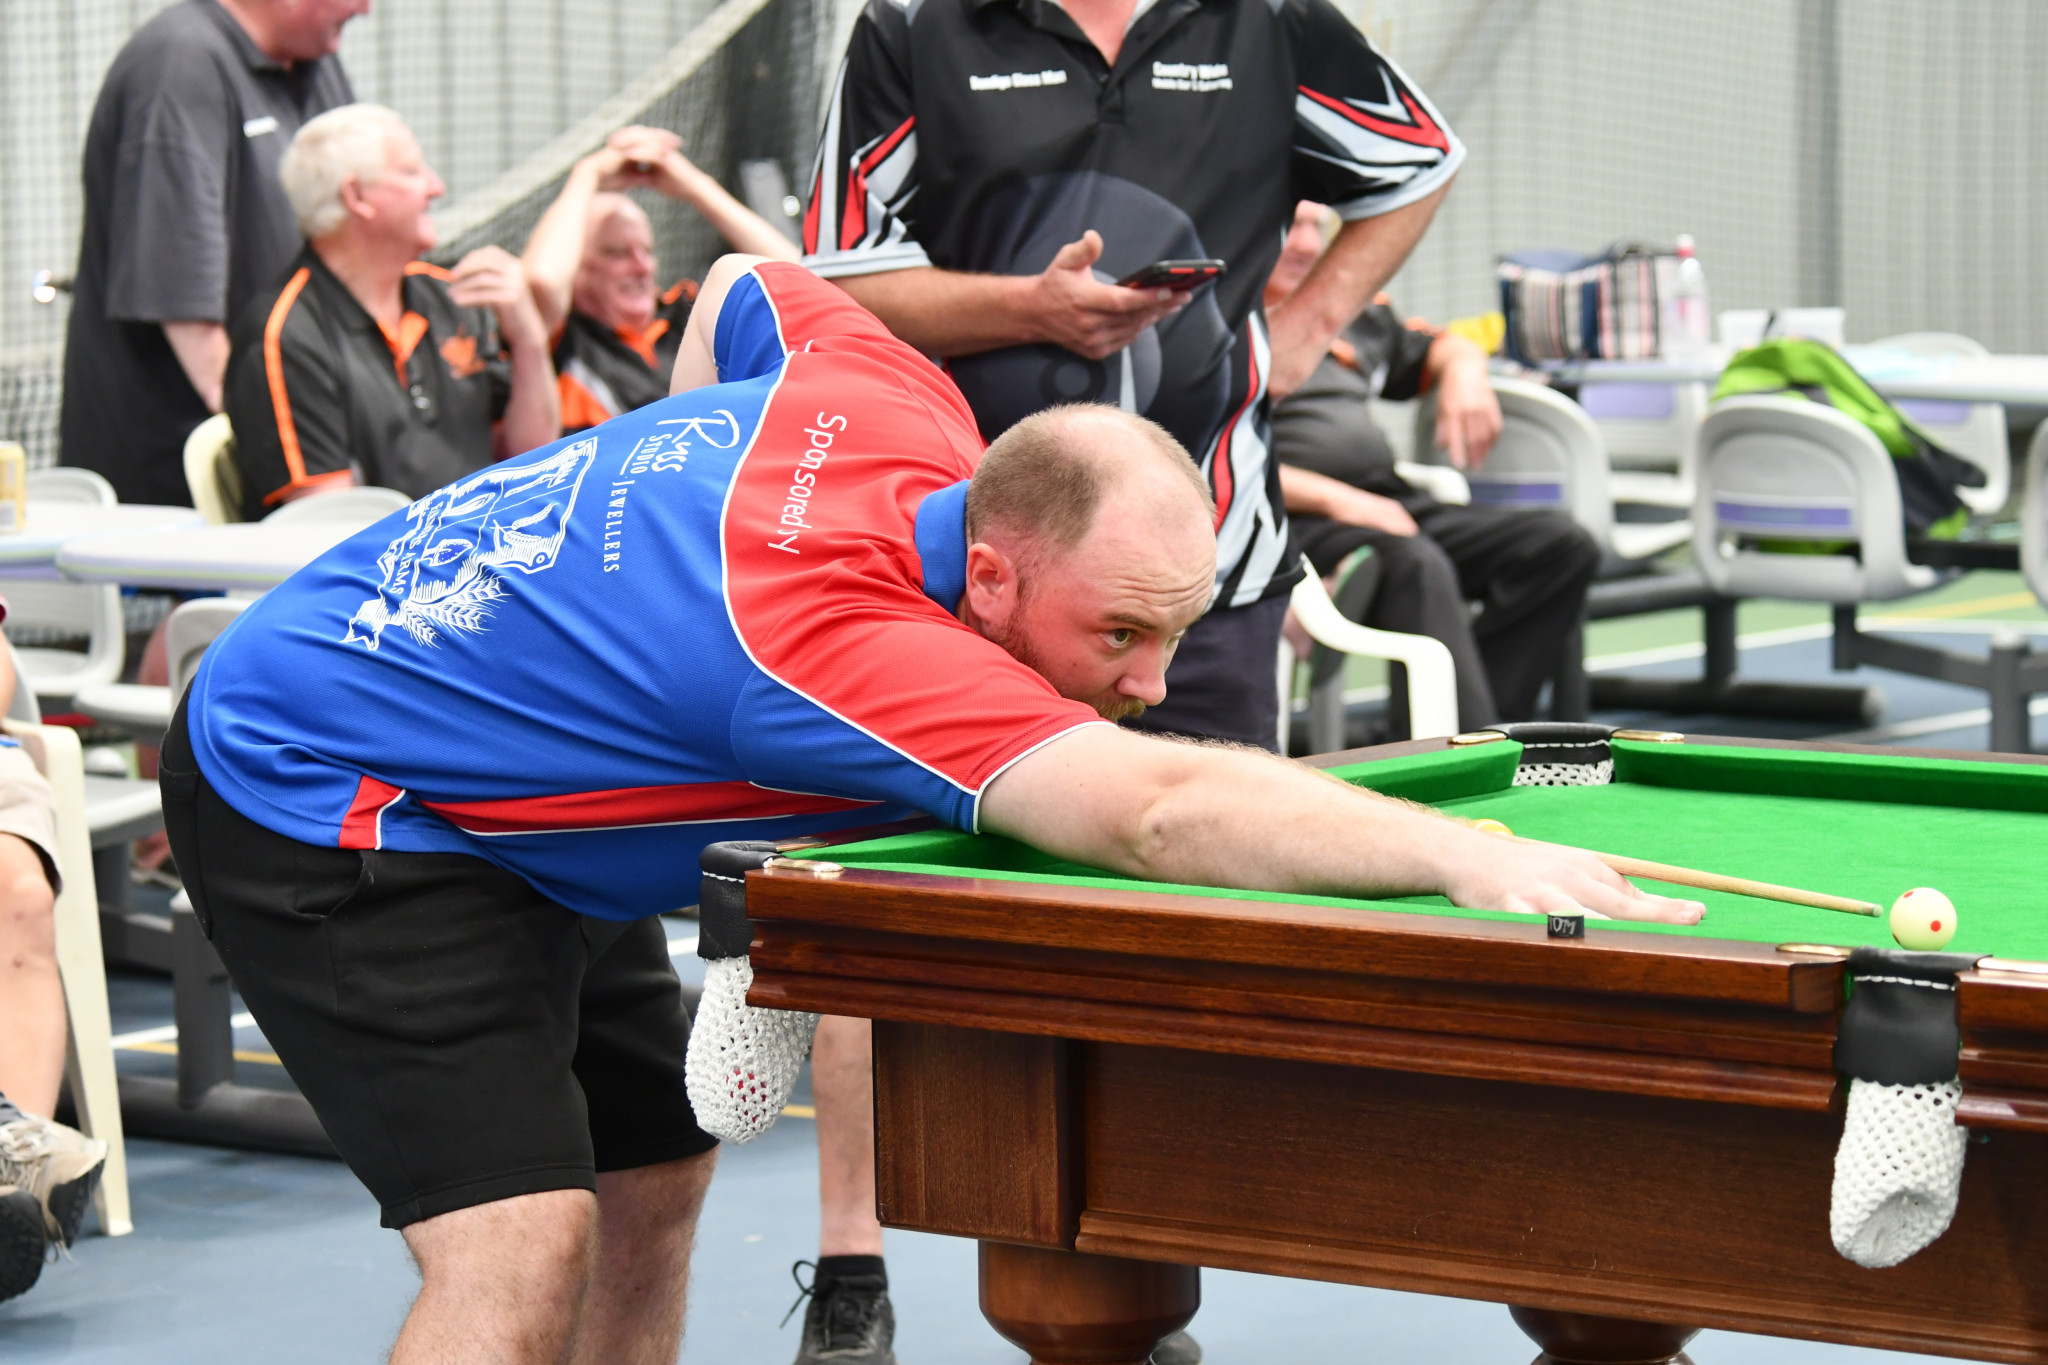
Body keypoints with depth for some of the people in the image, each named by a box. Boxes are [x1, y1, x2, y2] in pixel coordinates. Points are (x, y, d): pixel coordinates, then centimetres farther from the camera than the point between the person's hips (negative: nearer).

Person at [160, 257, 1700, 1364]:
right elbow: (1154, 810, -53)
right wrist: (1460, 853, -57)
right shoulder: (838, 631, -38)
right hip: (314, 799, -10)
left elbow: (742, 288, 13)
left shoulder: (896, 401, -11)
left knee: (653, 1177, 13)